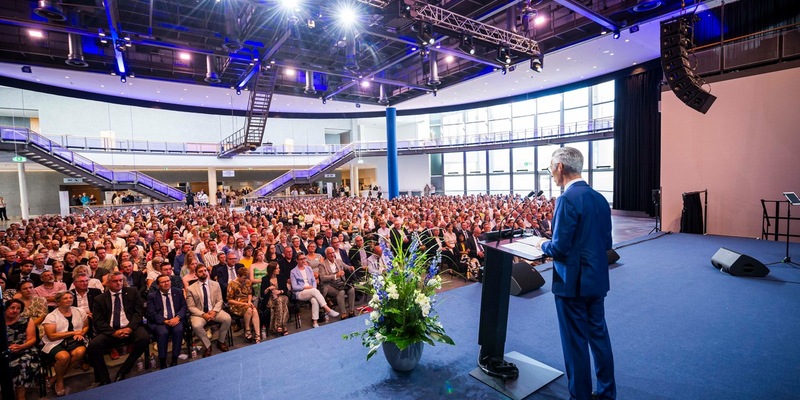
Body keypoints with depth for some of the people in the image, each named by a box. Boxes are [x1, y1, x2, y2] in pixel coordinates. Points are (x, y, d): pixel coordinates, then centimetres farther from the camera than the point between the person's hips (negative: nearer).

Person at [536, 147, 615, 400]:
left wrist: (543, 245, -2)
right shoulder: (600, 198, 5)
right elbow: (606, 243, 11)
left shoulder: (567, 199, -20)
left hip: (573, 283, -8)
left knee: (575, 342, 6)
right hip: (597, 280, 8)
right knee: (599, 335, 20)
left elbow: (559, 248, -21)